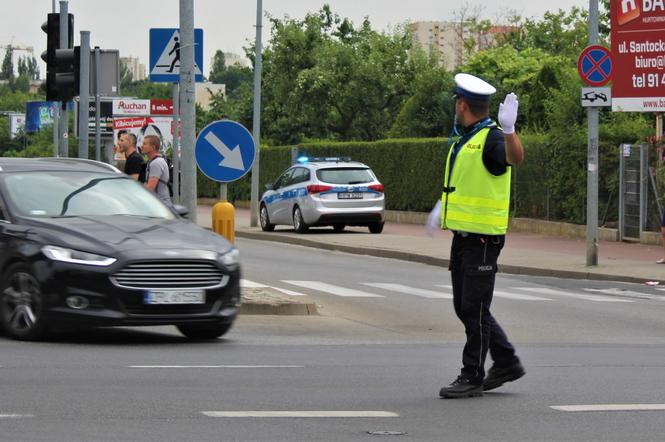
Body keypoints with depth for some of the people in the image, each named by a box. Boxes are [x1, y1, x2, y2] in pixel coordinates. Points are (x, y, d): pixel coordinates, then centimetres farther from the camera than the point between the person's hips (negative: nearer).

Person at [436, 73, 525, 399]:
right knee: (465, 307, 13)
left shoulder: (492, 138, -14)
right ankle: (506, 362, 22)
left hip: (483, 237, -9)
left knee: (474, 309, -5)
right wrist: (444, 205, 39)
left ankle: (472, 377, 2)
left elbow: (516, 158, -36)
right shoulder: (463, 139, 15)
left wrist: (509, 129, -53)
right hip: (463, 235, 9)